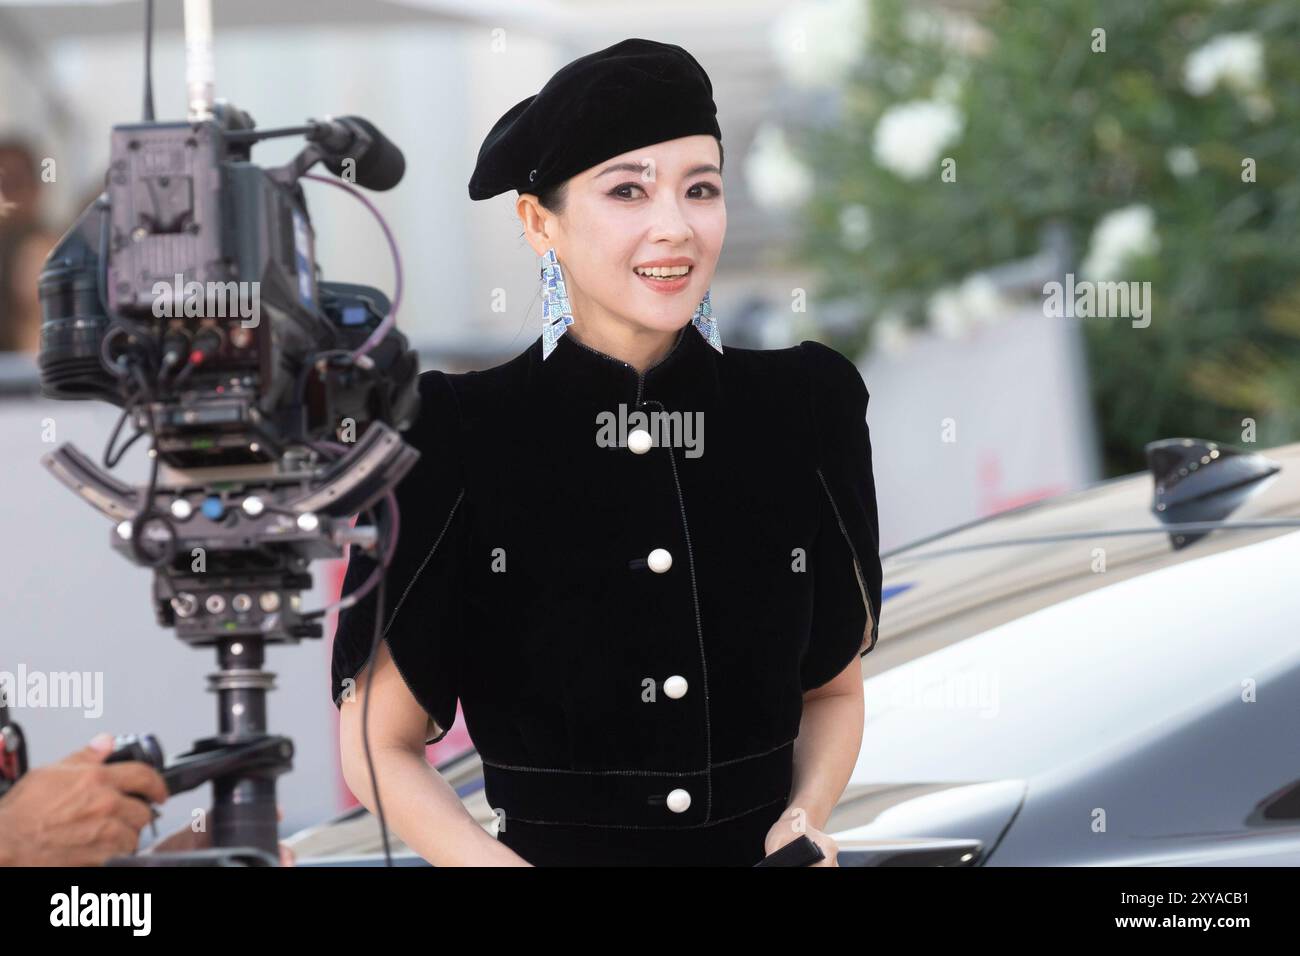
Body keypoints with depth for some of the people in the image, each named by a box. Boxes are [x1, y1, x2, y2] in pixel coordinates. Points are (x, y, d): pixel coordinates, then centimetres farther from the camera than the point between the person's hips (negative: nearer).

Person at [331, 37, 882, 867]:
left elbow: (833, 687, 7)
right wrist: (502, 867, -21)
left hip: (762, 857, 2)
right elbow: (379, 744, -7)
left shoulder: (807, 408, -5)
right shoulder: (459, 438, -12)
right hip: (550, 848, -2)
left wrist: (805, 821, -10)